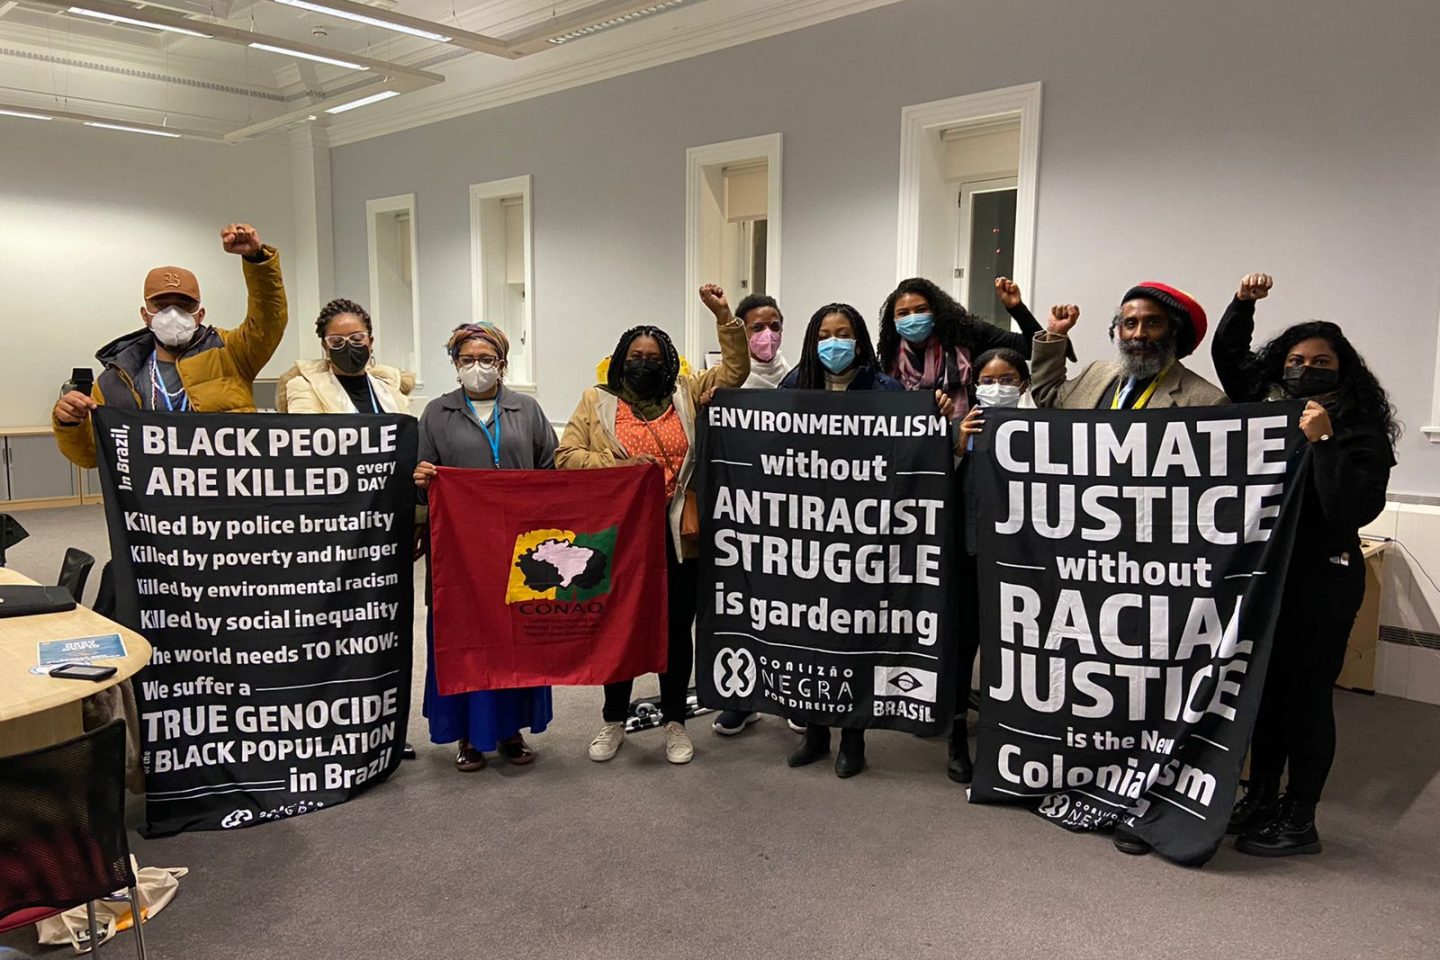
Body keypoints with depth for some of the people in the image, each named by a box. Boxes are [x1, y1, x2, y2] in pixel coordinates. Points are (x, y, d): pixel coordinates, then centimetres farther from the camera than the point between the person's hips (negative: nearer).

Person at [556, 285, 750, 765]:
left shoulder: (685, 394, 8)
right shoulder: (596, 401, 4)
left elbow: (735, 370, 7)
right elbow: (565, 455, -1)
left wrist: (723, 315, -3)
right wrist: (620, 466, -14)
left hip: (677, 536, 1)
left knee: (676, 628, 10)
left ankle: (675, 722, 26)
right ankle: (614, 721, 29)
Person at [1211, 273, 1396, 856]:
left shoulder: (1362, 435, -8)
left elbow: (1354, 510, -20)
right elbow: (1229, 356, 18)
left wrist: (1323, 442, -21)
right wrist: (1243, 303, 6)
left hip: (1321, 581, -5)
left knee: (1306, 695, 2)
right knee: (1264, 688, 14)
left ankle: (1299, 823, 16)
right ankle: (1260, 799, 29)